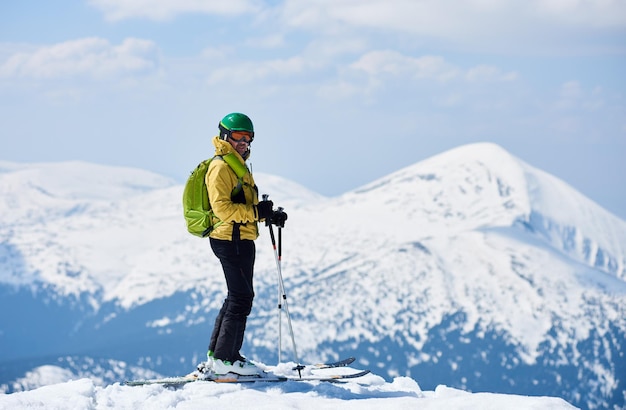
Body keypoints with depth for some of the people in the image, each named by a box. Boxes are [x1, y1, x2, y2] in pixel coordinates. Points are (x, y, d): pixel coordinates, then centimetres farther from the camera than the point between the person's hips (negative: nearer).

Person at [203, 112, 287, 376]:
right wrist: (256, 212, -25)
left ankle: (216, 354, 21)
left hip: (241, 240, 11)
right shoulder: (221, 167, -12)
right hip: (231, 239, -11)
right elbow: (221, 207, -21)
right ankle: (224, 358, -5)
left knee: (237, 296, 15)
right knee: (242, 297, -9)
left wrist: (269, 214, 8)